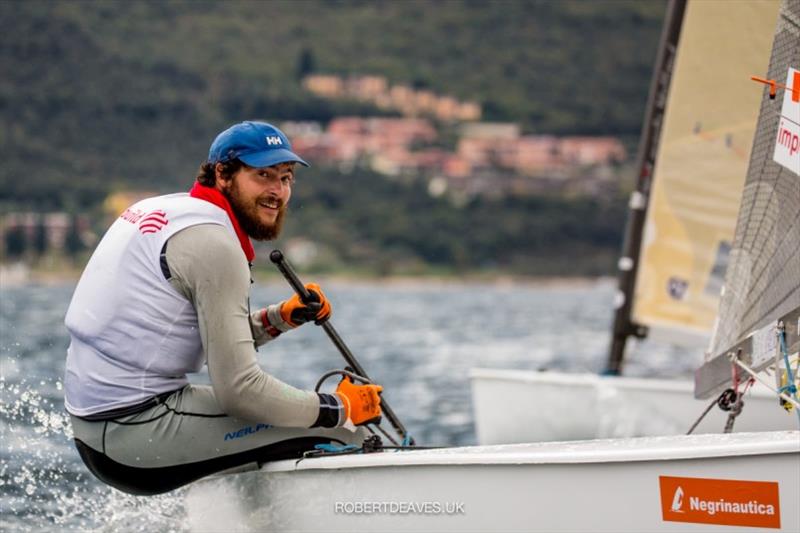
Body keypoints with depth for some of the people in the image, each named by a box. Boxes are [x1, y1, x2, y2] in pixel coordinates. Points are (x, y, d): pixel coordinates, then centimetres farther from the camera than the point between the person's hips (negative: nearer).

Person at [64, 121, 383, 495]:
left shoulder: (162, 211, 15)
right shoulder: (212, 242, -13)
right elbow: (239, 389, -18)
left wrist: (280, 318, 8)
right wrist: (341, 408, -7)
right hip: (138, 433, -10)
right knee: (343, 430, -13)